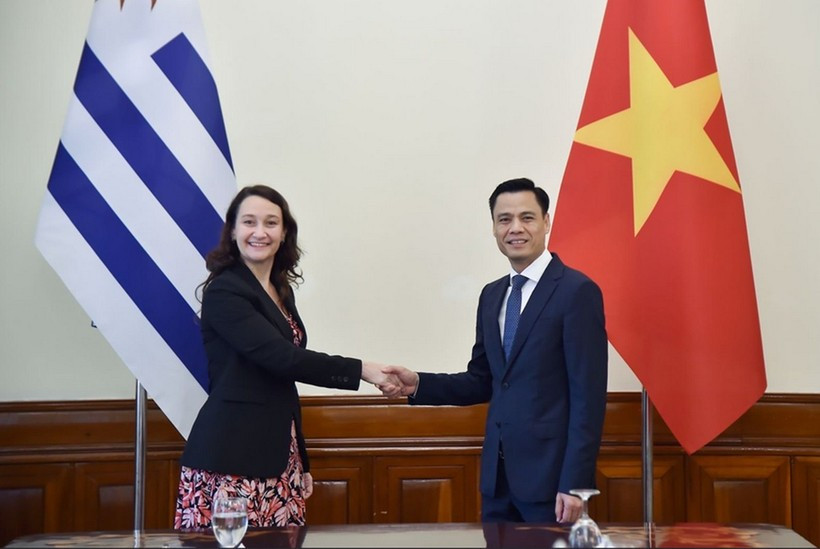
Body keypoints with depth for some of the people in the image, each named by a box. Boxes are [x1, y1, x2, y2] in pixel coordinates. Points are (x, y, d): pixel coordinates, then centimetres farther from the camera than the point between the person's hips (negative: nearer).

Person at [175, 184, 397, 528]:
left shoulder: (281, 292, 15)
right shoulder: (223, 292, -9)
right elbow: (281, 357, -19)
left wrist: (301, 464, 21)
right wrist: (361, 370, -16)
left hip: (277, 454, 7)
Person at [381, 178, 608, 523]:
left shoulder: (577, 291, -9)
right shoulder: (491, 295, 12)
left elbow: (588, 396, -13)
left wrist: (574, 484, -16)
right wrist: (418, 385, -1)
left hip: (550, 474, -6)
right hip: (498, 474, 6)